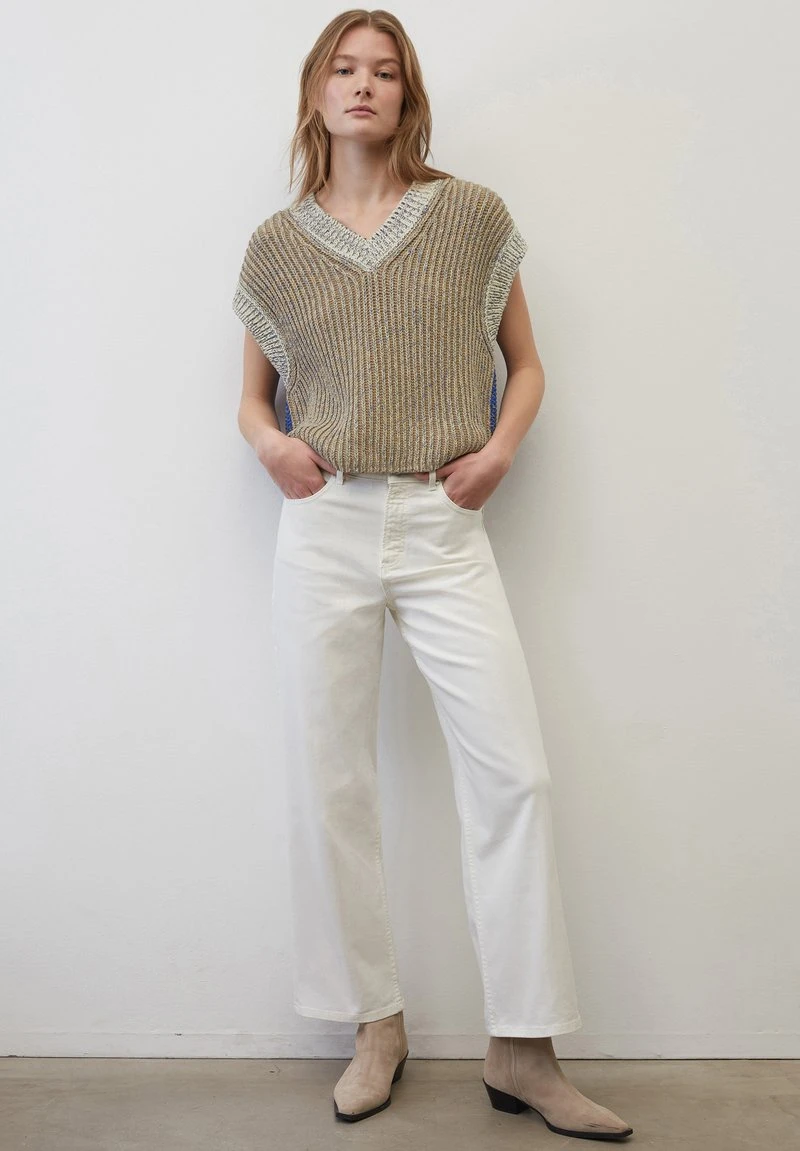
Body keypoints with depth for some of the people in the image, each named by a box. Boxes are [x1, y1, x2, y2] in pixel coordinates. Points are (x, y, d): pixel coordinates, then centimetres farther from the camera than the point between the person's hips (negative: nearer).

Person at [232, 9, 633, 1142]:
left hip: (443, 527, -1)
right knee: (329, 781, 3)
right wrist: (269, 441, -3)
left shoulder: (471, 216, 6)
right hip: (325, 528, 1)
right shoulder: (279, 244, 9)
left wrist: (499, 449, -5)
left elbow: (526, 364, 13)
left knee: (515, 771, -7)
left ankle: (523, 1052, 7)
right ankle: (377, 1026, 20)